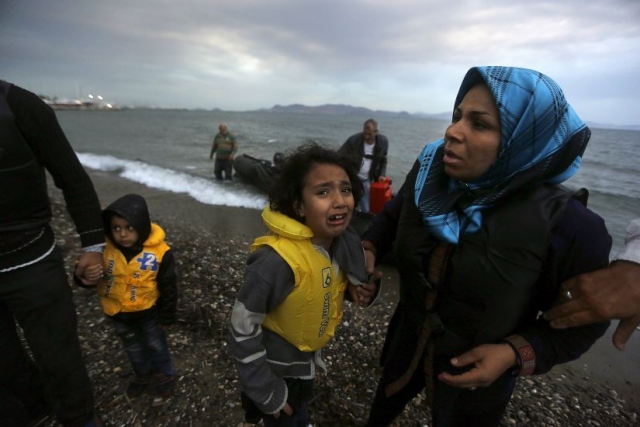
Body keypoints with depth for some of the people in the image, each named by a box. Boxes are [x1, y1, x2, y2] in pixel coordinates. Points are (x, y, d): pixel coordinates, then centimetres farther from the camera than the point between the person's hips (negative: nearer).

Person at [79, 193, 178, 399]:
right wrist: (88, 277, -33)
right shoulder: (104, 249, -20)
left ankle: (164, 374, 47)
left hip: (148, 311, -3)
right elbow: (87, 271, -8)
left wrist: (166, 317, -7)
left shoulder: (160, 252, -26)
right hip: (118, 313, 3)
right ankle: (143, 375, 53)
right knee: (133, 348, 27)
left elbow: (168, 288, -15)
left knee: (156, 345, 20)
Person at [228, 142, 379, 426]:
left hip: (305, 358, 6)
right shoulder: (277, 260, -37)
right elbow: (242, 328, -27)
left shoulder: (343, 240, -17)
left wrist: (359, 285, -18)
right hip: (273, 365, -6)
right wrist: (266, 392, -17)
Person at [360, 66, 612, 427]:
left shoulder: (565, 224, -28)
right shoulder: (429, 173, -18)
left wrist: (516, 353, -24)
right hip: (408, 342, 4)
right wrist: (368, 248, -14)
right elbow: (394, 214, 2)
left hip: (480, 373, -3)